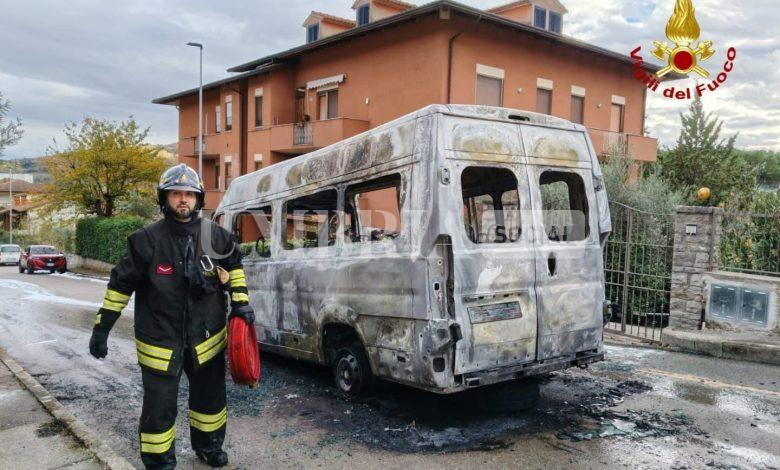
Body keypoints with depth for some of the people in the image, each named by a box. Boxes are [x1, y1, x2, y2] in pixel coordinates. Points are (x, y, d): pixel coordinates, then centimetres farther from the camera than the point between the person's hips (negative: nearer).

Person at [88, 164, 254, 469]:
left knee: (210, 398, 20)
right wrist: (101, 327, -4)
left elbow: (234, 264, 14)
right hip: (160, 342, -3)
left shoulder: (215, 236, -4)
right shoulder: (148, 239, -12)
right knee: (159, 409, 2)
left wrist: (240, 302, 5)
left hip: (206, 339, 4)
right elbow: (121, 284, -5)